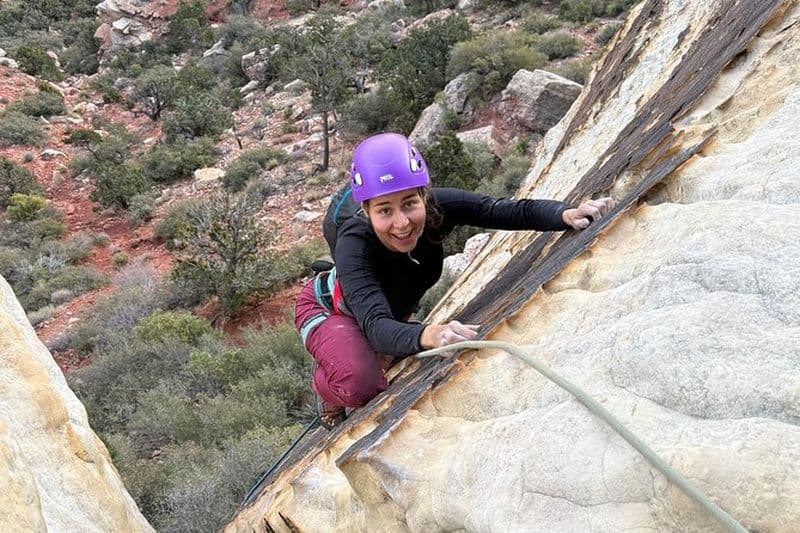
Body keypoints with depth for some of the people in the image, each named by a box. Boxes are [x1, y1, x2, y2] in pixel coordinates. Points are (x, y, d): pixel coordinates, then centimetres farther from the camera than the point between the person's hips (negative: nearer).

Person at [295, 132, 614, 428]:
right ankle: (327, 391, 4)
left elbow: (515, 211, -33)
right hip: (328, 310, -6)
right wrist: (427, 335, -74)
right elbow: (376, 326, -54)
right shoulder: (354, 243, -42)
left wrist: (567, 215, -53)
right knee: (360, 382, -31)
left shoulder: (438, 206, -31)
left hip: (391, 315, 6)